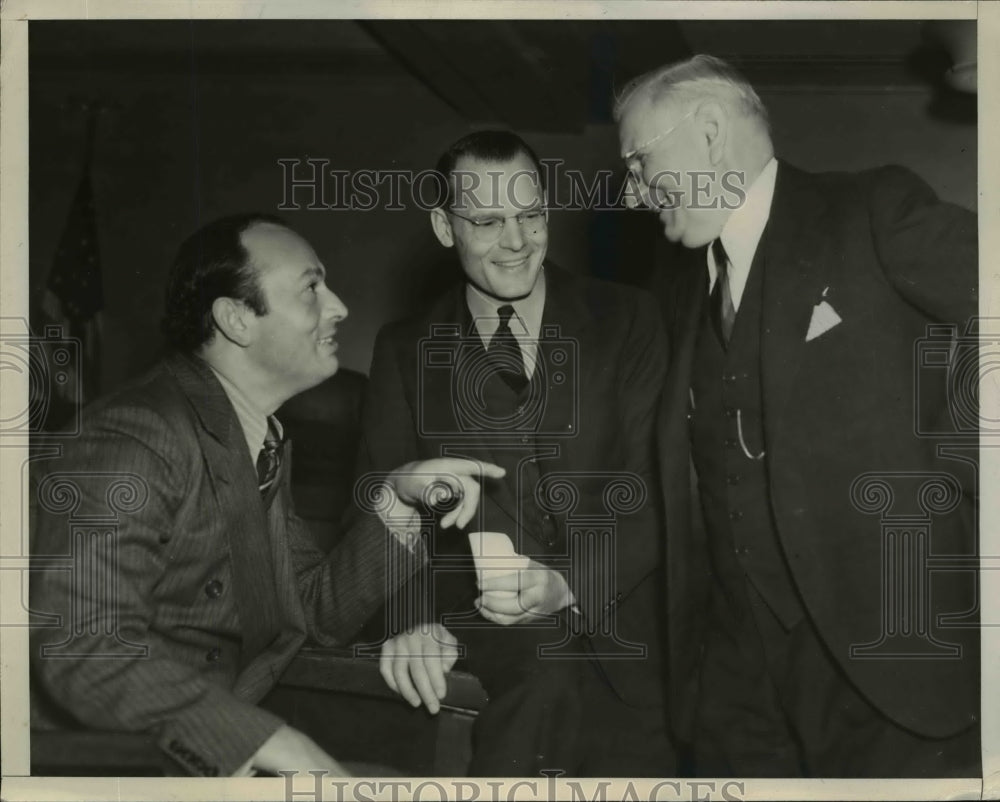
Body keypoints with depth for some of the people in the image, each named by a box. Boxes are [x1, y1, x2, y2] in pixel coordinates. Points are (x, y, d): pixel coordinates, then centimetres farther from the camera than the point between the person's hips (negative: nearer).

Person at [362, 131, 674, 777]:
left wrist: (570, 584, -22)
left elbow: (654, 488, -5)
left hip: (626, 675, 0)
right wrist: (417, 619, -20)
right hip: (494, 681, 0)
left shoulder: (627, 321, 2)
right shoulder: (406, 351, 5)